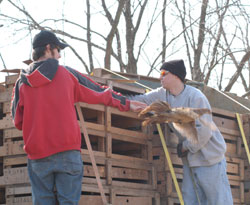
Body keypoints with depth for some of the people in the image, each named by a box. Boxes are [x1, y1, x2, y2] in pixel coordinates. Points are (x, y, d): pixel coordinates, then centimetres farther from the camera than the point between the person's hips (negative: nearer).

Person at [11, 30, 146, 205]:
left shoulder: (22, 82, 5)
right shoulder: (66, 74, 3)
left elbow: (18, 121, 7)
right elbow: (98, 93, 13)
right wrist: (126, 103, 27)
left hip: (37, 153, 2)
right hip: (67, 150, -1)